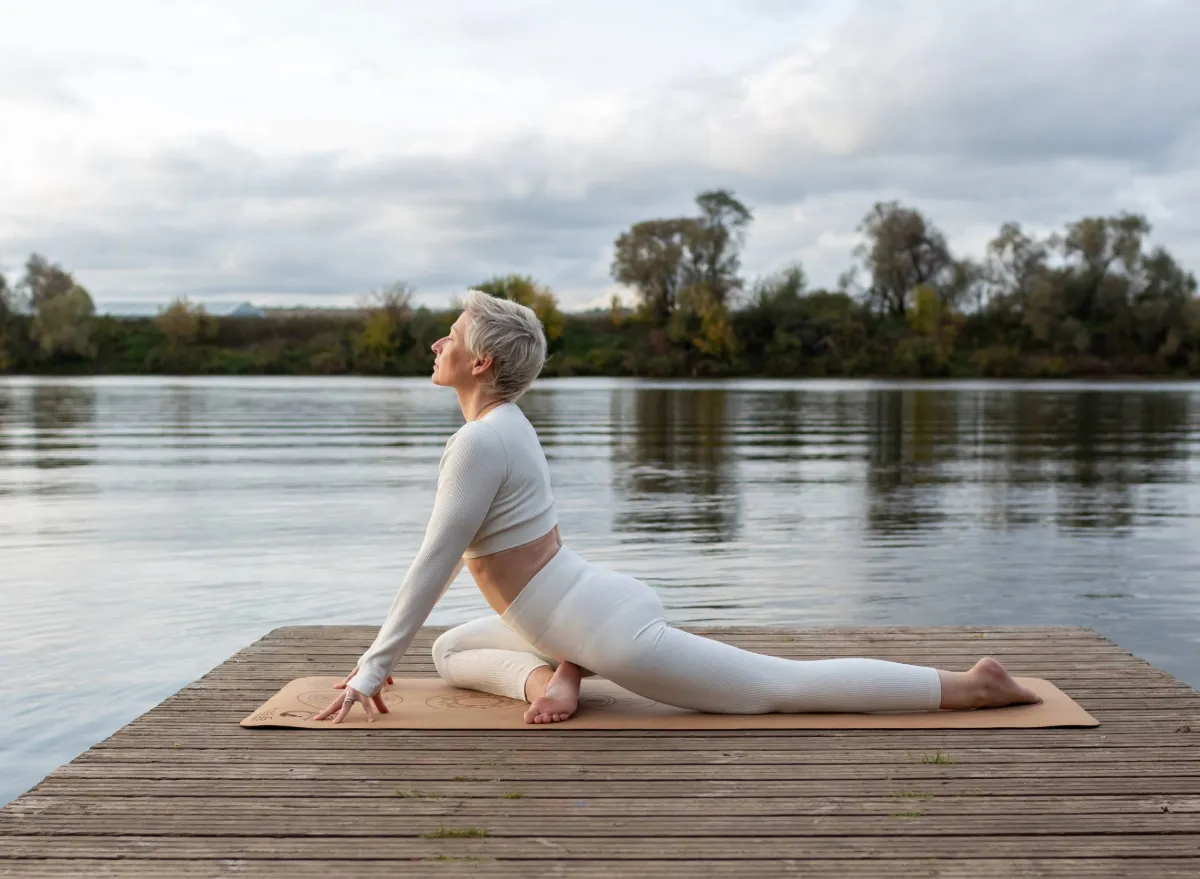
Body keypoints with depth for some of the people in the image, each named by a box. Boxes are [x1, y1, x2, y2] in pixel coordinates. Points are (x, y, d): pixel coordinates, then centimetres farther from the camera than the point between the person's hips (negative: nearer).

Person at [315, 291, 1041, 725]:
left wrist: (373, 670, -10)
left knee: (787, 688, -1)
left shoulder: (479, 440, -20)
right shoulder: (504, 422, 13)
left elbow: (434, 564, -19)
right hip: (600, 605, 11)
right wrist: (383, 650, 27)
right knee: (452, 651, 23)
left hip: (610, 633, -11)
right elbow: (452, 555, 22)